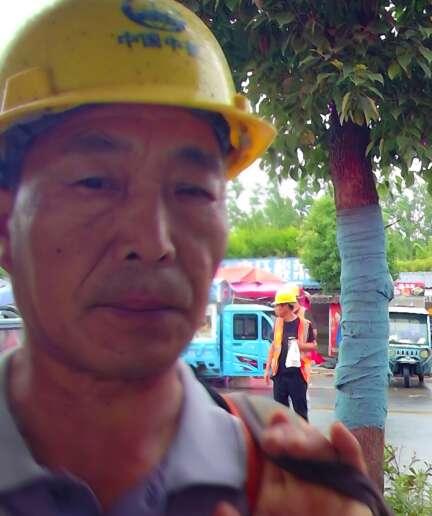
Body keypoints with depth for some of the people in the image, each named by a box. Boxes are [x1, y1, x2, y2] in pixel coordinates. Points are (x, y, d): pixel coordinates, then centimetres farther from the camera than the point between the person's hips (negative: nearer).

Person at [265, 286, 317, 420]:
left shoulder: (304, 324, -6)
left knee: (300, 409, 2)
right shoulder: (277, 323, 7)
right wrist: (268, 368, 12)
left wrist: (300, 344, -19)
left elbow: (314, 346, 1)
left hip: (297, 372, -4)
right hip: (279, 372, 4)